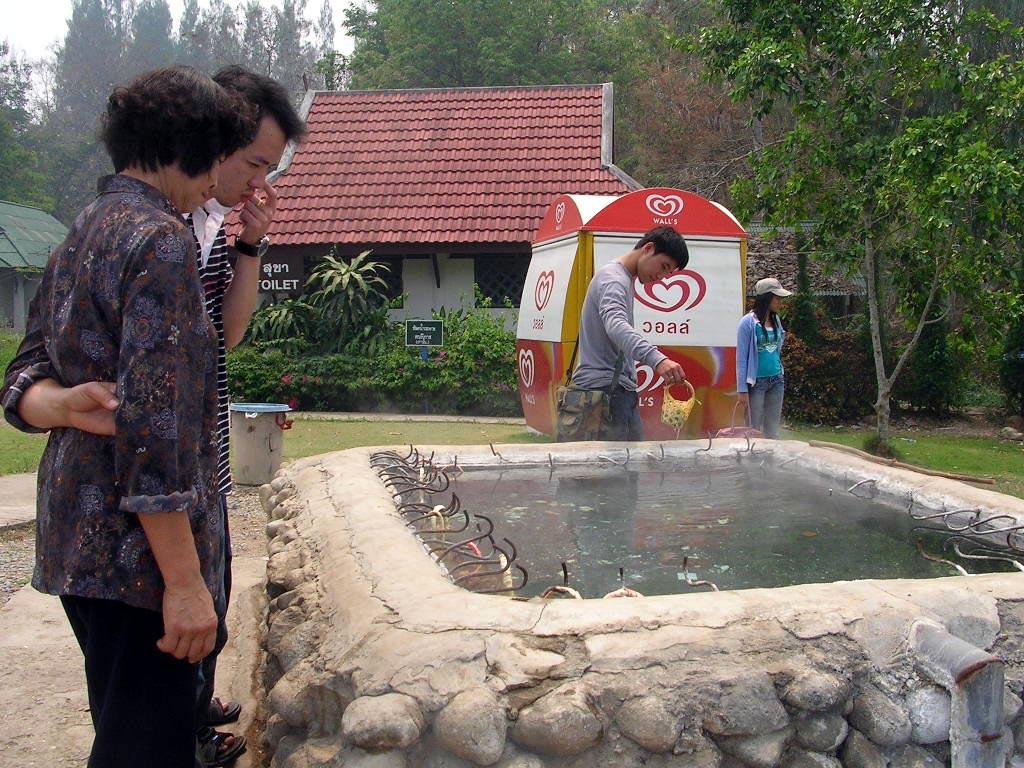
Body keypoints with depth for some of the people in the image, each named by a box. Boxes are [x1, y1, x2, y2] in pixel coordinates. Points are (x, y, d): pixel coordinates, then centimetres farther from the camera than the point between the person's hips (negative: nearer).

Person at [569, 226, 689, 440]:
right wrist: (657, 359, -48)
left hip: (621, 390, 10)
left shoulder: (625, 279, 22)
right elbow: (615, 326, -33)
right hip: (603, 387, -10)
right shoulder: (613, 278, -12)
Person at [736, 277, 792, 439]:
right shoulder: (749, 322, -11)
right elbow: (741, 358, -10)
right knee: (755, 429, 2)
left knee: (773, 430, 10)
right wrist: (742, 389, -12)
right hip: (757, 382, -6)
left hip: (776, 380, 6)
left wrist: (781, 376, 12)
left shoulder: (776, 320, 6)